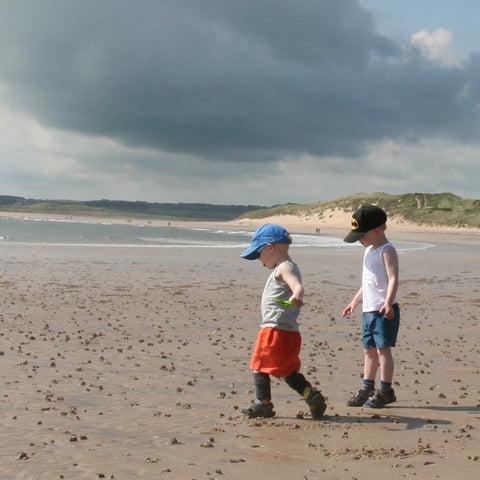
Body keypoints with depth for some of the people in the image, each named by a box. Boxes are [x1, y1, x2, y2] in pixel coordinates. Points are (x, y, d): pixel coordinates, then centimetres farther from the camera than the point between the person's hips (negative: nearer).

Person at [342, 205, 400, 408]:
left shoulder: (387, 250, -10)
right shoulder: (370, 250, 18)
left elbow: (393, 279, -21)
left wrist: (388, 302, -33)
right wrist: (355, 301, 30)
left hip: (384, 311, -9)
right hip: (369, 310, 9)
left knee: (383, 348, -6)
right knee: (369, 350, 12)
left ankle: (385, 391, 1)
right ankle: (367, 389, 19)